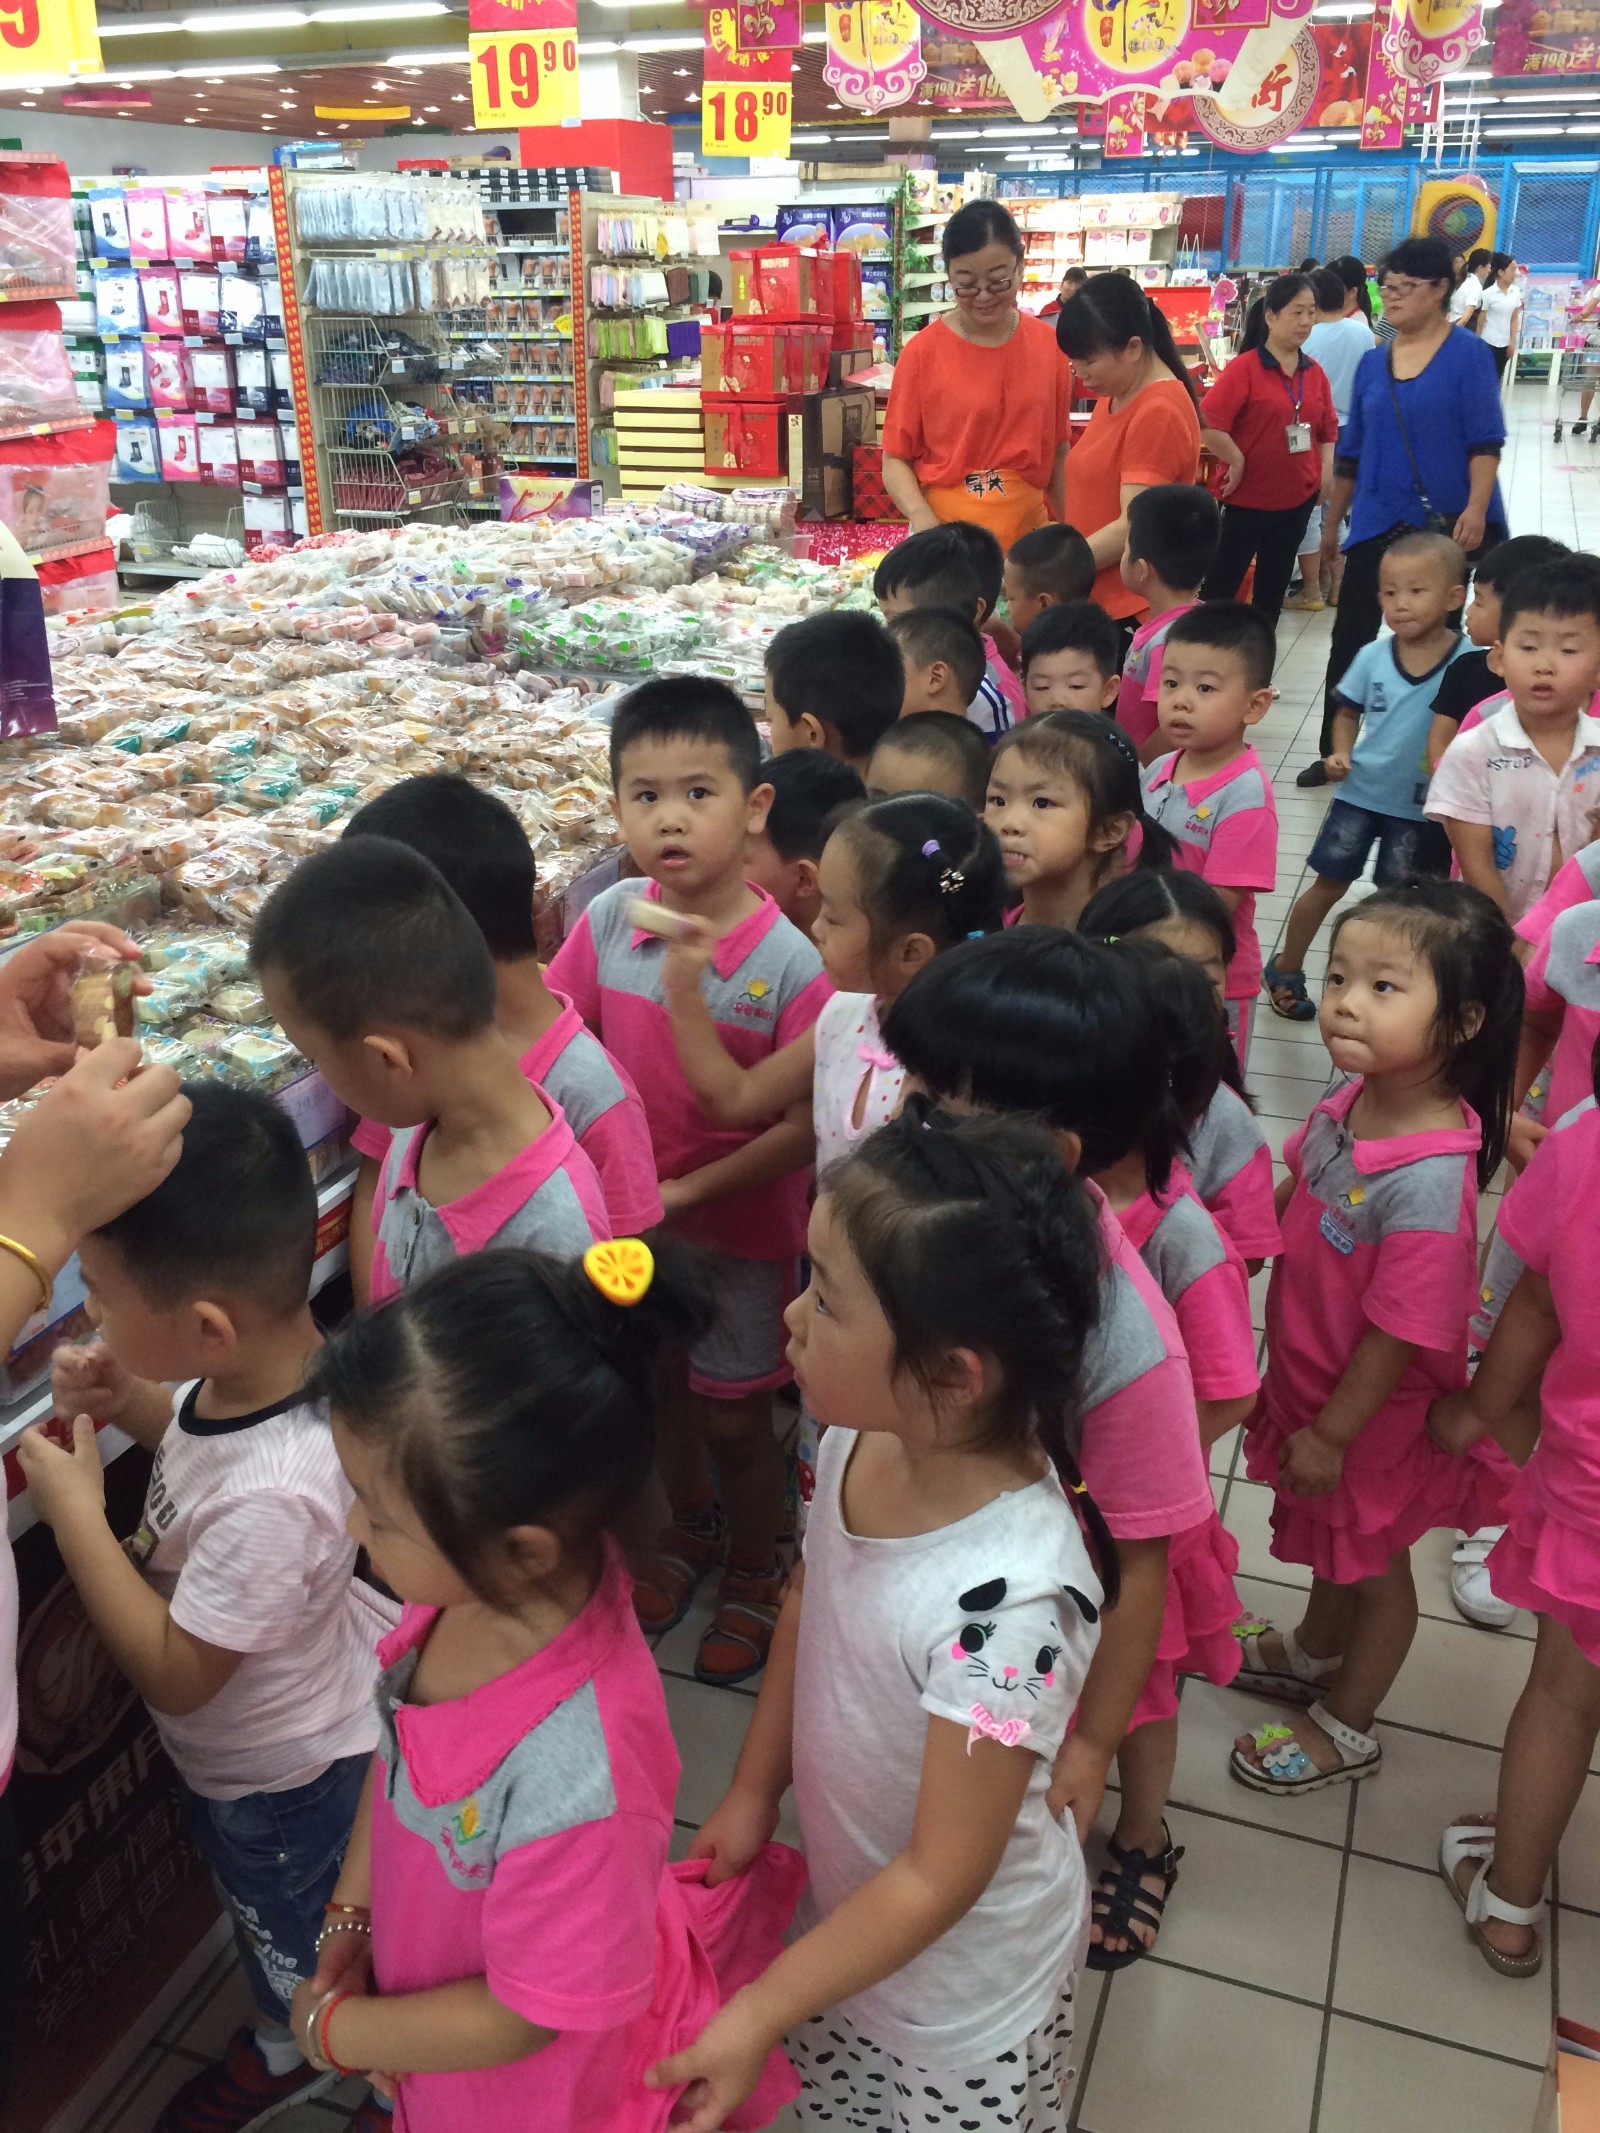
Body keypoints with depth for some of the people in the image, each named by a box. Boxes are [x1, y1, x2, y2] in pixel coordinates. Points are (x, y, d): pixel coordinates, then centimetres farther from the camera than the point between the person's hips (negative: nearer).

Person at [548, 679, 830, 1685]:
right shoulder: (609, 921, -11)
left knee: (734, 1417, 13)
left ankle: (754, 1570, 41)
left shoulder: (788, 962, -23)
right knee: (662, 1386, 23)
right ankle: (692, 1527, 51)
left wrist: (689, 1188, -22)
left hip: (741, 1226, -4)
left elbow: (808, 1125, -21)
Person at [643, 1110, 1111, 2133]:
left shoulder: (1005, 1599, -40)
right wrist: (753, 1792, 5)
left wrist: (759, 2013, -20)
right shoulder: (860, 1439, -20)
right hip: (848, 1907, 6)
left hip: (959, 1965, -5)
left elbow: (940, 1878, -27)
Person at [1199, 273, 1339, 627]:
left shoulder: (1314, 372, 5)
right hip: (1249, 495, -6)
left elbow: (1328, 427, 15)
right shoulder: (1244, 367, -13)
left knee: (1274, 585, 14)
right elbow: (1208, 422, -21)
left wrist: (1326, 467, 2)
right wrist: (1235, 461, -15)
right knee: (1223, 581, 2)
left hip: (1298, 496, 6)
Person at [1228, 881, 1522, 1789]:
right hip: (1311, 1380, 7)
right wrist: (1278, 1369, 12)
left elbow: (1399, 1333, -28)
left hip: (1372, 1412, -7)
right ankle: (1314, 1652, 58)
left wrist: (1333, 1433, -15)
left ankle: (1346, 1728, 43)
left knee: (1373, 1560, 19)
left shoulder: (1429, 1181, -37)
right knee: (1334, 1536, 31)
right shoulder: (1350, 1101, -13)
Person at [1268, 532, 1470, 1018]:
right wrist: (1340, 752, -8)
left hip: (1423, 806, -2)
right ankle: (1286, 969, 27)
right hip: (1360, 793, 2)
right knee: (1328, 885, 11)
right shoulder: (1371, 657, -6)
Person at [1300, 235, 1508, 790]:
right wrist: (1332, 522, 15)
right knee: (1351, 635, 2)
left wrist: (1476, 509, -23)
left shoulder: (1468, 353, -5)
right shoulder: (1372, 362, 8)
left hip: (1447, 522, -4)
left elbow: (1485, 439, -11)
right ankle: (1334, 751, 13)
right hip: (1377, 521, 4)